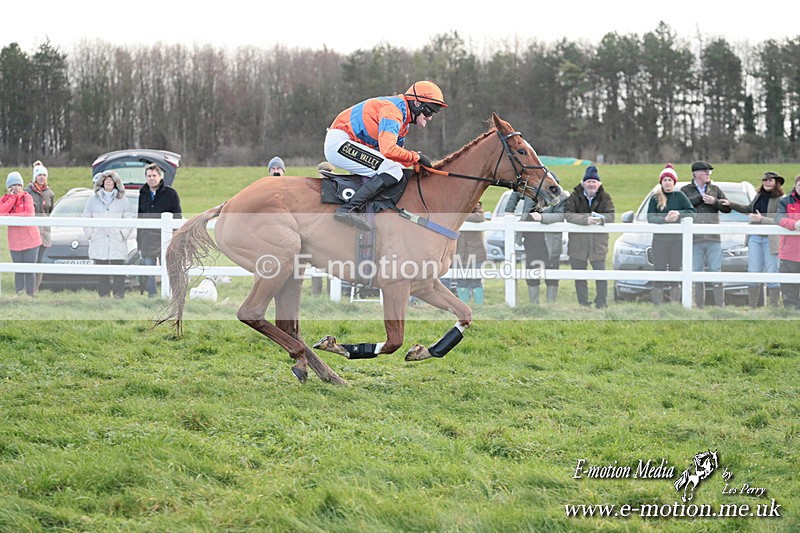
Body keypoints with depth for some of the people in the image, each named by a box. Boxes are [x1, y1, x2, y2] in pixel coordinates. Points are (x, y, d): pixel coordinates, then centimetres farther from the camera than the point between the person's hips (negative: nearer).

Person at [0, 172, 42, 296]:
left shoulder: (27, 197, 1)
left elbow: (29, 214, -14)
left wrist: (11, 216, -14)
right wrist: (12, 198, -12)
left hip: (30, 239, -2)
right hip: (15, 242, 2)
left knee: (30, 270, 0)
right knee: (19, 271, 4)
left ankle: (30, 294, 4)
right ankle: (19, 294, 8)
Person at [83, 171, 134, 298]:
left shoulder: (122, 201, 9)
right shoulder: (93, 200, 12)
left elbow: (129, 219, 6)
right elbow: (86, 219, 12)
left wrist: (123, 234, -4)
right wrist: (91, 234, 1)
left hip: (117, 244, -1)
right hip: (99, 244, 1)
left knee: (118, 273, -6)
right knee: (102, 273, 0)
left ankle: (119, 295, -3)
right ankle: (103, 296, 4)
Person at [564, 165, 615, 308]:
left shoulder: (605, 197, 1)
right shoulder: (574, 197, -3)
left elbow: (611, 216, -8)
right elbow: (568, 215, -16)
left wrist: (600, 218, -31)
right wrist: (586, 219, -32)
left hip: (598, 243, 0)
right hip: (578, 243, 0)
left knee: (601, 276, -1)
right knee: (580, 278, 8)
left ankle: (602, 305, 8)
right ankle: (583, 305, 18)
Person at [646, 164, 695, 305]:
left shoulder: (679, 196, 6)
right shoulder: (655, 198, 5)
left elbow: (692, 213, -2)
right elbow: (650, 217, -6)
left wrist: (678, 214, -19)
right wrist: (665, 219, -21)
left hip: (677, 239, 0)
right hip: (659, 239, 0)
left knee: (675, 271, 3)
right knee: (659, 272, -3)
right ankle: (657, 305, -2)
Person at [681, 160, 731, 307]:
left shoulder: (715, 190, 15)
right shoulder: (686, 190, 9)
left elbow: (728, 207, 8)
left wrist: (714, 202, -7)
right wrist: (700, 197, -7)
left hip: (713, 239, 1)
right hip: (694, 239, -1)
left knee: (716, 272, -3)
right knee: (696, 274, 2)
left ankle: (720, 305, -2)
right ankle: (699, 307, 6)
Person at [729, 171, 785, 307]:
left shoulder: (781, 200, -7)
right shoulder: (759, 196, 14)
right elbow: (749, 209, 30)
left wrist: (762, 219, -22)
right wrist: (731, 204, 23)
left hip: (770, 239, -6)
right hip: (754, 238, 6)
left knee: (772, 274, -2)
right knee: (753, 272, 6)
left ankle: (774, 306, 5)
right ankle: (752, 307, 11)